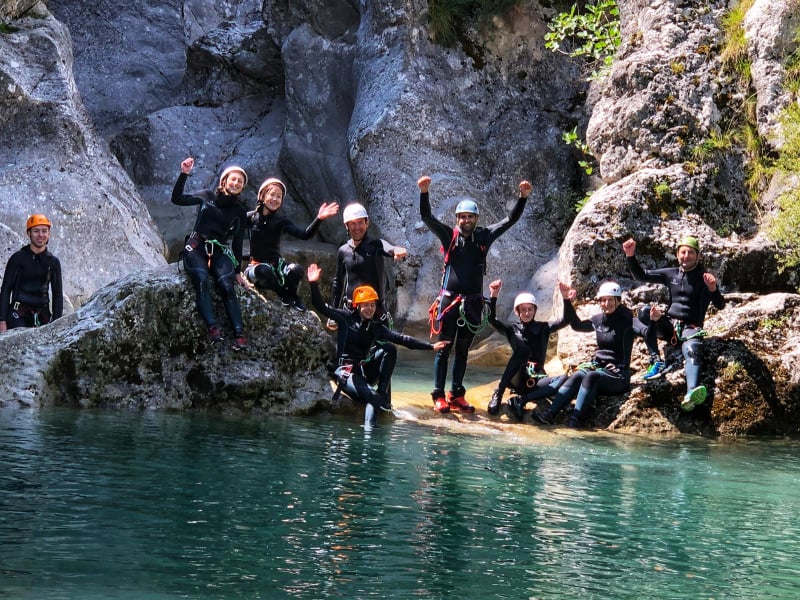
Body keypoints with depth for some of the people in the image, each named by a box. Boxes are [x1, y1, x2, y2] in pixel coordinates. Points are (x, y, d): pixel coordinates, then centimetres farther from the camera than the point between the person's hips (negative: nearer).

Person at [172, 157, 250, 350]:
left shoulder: (240, 211, 13)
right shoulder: (208, 196, 8)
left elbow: (238, 242, 14)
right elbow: (177, 199, 0)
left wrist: (237, 271, 10)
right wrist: (184, 174, -12)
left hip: (219, 252, 1)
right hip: (196, 248, -1)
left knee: (226, 285, -27)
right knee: (202, 280, -32)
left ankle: (239, 334, -36)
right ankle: (212, 327, -43)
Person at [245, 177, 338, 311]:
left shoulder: (280, 221, 0)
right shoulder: (251, 217, -4)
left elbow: (304, 235, -12)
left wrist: (319, 219, -26)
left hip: (276, 265, 2)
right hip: (255, 266, -2)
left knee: (296, 269, -32)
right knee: (264, 270, -40)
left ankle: (291, 296, 1)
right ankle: (284, 295, -10)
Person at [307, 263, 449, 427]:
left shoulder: (376, 327, 10)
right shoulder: (346, 318, 0)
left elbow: (401, 339, 5)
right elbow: (321, 306, -5)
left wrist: (430, 346, -1)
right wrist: (314, 284, -21)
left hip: (364, 370, 5)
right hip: (346, 370, -5)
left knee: (389, 349, -16)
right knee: (373, 398, -29)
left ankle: (383, 393, -15)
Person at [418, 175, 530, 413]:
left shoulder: (484, 237, 8)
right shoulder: (449, 235, 1)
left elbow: (510, 220, 8)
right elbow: (426, 217, -9)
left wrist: (523, 197, -3)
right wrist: (424, 192, -24)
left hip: (473, 303, 3)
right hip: (449, 301, -3)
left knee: (463, 351, 11)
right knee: (443, 349, -1)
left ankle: (456, 395, 17)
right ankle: (439, 396, 0)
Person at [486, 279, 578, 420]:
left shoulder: (543, 328, 10)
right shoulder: (512, 329, 9)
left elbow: (567, 319, -3)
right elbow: (492, 320, -7)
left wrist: (566, 300, -23)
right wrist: (493, 297, -23)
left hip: (535, 381, 2)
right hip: (516, 380, -2)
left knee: (564, 379, -28)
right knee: (522, 348, -31)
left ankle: (521, 399, -35)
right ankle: (498, 394, -35)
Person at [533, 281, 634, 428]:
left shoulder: (625, 321, -5)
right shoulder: (598, 319, 12)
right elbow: (577, 325, 24)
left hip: (617, 373, -5)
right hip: (597, 366, 5)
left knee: (591, 376, -34)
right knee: (576, 376, -25)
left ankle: (575, 418, -45)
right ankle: (550, 413, -41)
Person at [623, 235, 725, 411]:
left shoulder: (704, 278, 4)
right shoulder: (671, 274, 14)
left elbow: (720, 305, -5)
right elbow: (641, 275, 11)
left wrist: (713, 289, -26)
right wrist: (630, 256, -5)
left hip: (691, 328, -4)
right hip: (668, 325, 4)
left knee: (693, 351, -37)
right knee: (645, 312, -26)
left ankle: (691, 395, -67)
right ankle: (656, 361, -31)